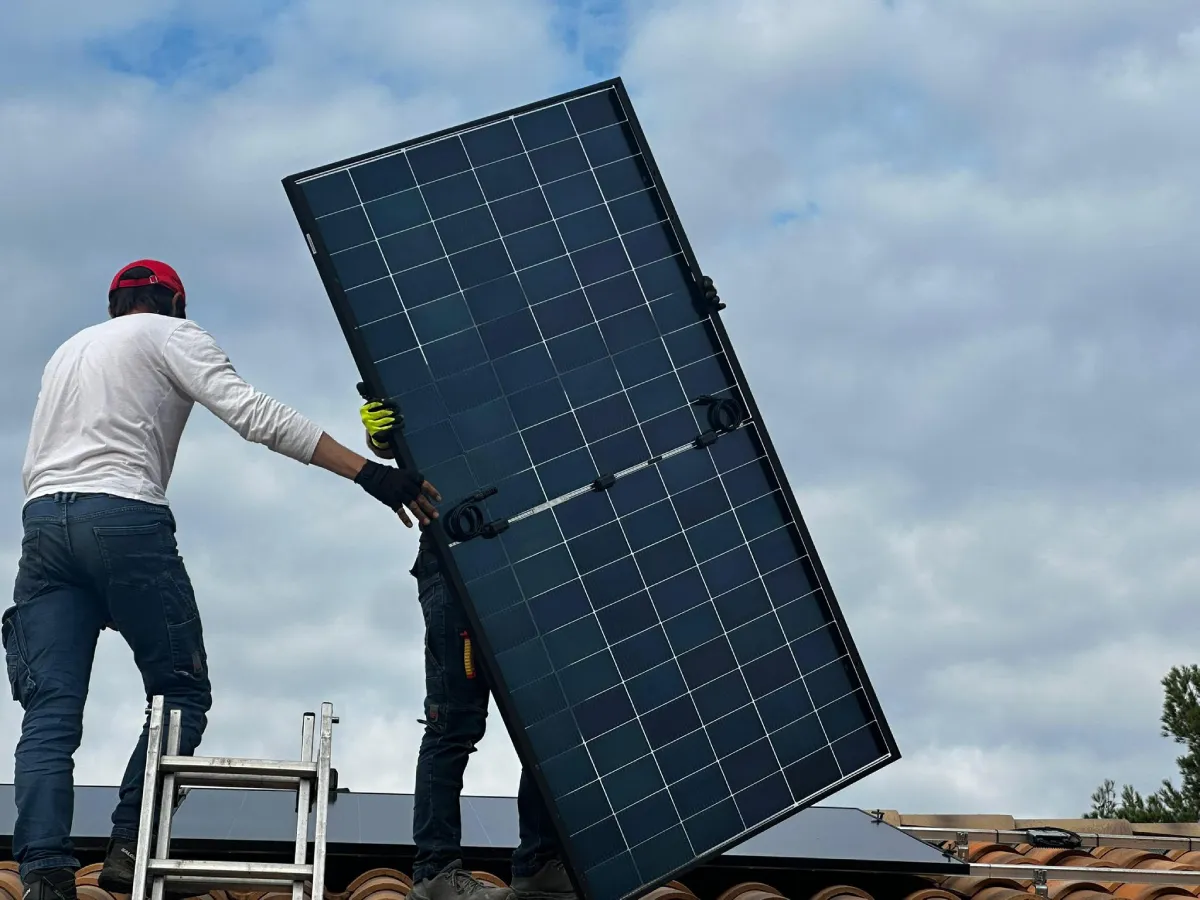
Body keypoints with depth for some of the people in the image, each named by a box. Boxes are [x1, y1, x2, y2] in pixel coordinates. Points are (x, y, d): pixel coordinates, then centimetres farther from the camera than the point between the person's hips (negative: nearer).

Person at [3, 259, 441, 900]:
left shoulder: (67, 350, 31)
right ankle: (130, 847, -7)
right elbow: (254, 414, -6)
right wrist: (368, 471, -10)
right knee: (180, 693, 5)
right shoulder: (171, 335, 10)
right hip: (125, 517, -6)